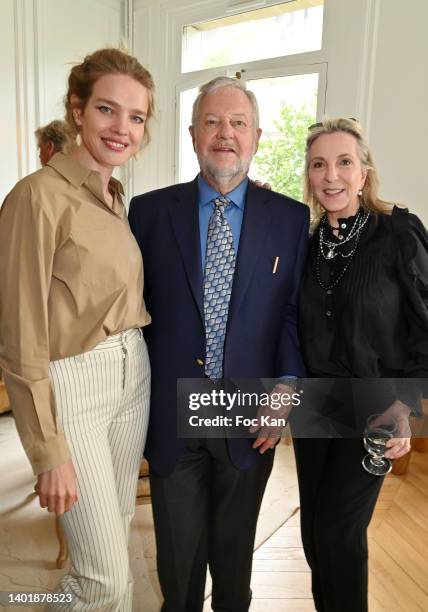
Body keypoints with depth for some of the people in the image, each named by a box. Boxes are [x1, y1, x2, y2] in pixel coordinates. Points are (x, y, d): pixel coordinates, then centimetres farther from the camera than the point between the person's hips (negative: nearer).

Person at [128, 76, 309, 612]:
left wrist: (288, 384, -10)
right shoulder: (149, 211, -2)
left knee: (235, 549, 23)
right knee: (178, 553, 18)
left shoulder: (291, 218, 0)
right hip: (171, 415, 0)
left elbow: (294, 310, 2)